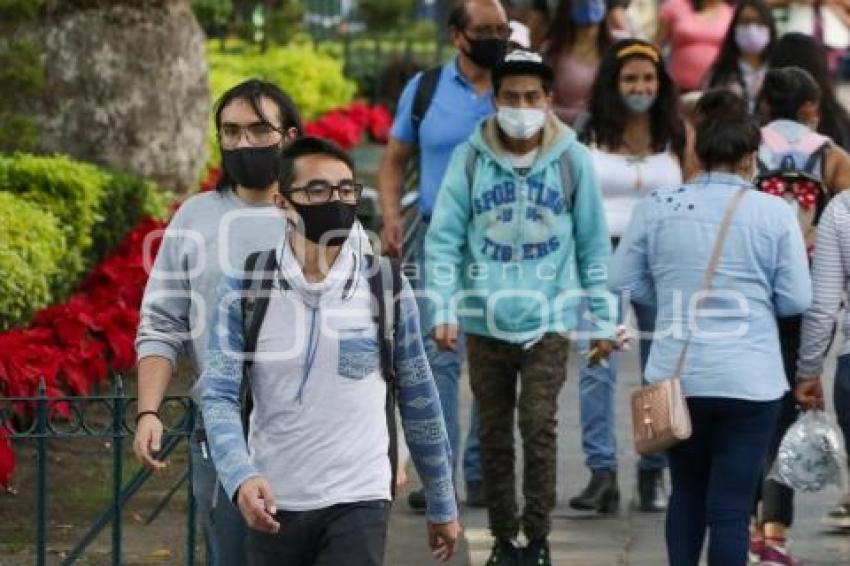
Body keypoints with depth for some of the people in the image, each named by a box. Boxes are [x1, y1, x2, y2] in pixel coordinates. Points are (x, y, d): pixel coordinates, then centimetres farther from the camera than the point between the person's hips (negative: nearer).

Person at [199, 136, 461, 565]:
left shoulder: (387, 288, -2)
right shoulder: (244, 287, -4)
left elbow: (418, 400, 7)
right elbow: (219, 395, -9)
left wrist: (442, 506, 13)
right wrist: (240, 477, -28)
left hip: (357, 503, -1)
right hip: (272, 506, 2)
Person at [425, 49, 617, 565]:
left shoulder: (573, 160, -1)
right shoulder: (470, 159, -2)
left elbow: (595, 246, 4)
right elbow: (444, 240, -3)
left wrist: (604, 320, 4)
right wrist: (444, 310, -13)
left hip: (548, 320, -1)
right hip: (485, 321, 1)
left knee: (539, 428, -7)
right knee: (494, 432, 9)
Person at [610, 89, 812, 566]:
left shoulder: (656, 208, -1)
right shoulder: (775, 213, -7)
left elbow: (625, 281, 4)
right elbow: (796, 299, -4)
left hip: (677, 377, 3)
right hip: (750, 382, -3)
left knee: (687, 492, 21)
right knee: (731, 508, 0)